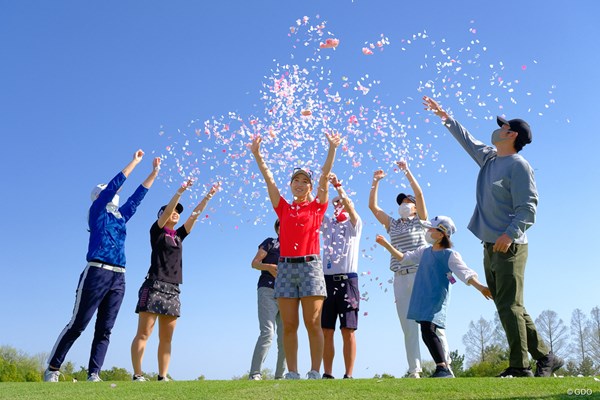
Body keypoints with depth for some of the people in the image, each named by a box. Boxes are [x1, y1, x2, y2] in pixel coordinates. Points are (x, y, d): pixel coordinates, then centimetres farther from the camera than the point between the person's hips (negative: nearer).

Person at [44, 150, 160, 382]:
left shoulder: (121, 215, 22)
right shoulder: (97, 210, 6)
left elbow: (138, 195, 25)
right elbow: (115, 184, 0)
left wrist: (154, 172, 24)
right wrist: (135, 161, 5)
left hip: (118, 278, 6)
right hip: (97, 273, -6)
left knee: (104, 330, 2)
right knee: (77, 325, -4)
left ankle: (93, 375, 2)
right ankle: (52, 370, 6)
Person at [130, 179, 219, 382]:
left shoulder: (179, 235, 19)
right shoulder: (157, 231, 5)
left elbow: (195, 214, 16)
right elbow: (167, 211, -10)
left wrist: (208, 196, 13)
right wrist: (181, 191, -16)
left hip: (173, 290, 6)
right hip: (155, 286, -6)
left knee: (166, 338, 3)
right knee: (143, 334, -8)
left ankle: (162, 377, 3)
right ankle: (137, 376, -8)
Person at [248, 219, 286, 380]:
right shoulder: (270, 243, 9)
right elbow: (254, 263, 4)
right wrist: (269, 267, -14)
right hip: (268, 291, -5)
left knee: (285, 337, 4)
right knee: (267, 332, -18)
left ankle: (280, 375, 12)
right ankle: (255, 373, -16)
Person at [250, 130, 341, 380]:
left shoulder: (317, 206, 9)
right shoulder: (283, 208, 14)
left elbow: (325, 175, 1)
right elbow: (268, 178, 11)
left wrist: (332, 148, -4)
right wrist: (256, 153, 7)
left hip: (310, 266, -2)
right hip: (285, 267, 2)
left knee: (313, 323, -3)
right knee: (289, 325, 1)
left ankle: (315, 373, 1)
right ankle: (292, 374, 6)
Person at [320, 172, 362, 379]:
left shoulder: (354, 224, 9)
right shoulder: (327, 223, 19)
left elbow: (349, 206, -10)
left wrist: (338, 185, -16)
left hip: (347, 280, -3)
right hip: (327, 280, 4)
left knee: (348, 330, -4)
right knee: (326, 331, 2)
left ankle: (349, 375, 0)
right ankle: (327, 374, 7)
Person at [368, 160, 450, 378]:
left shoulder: (420, 220, 9)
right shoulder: (392, 224, 18)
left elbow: (419, 193, -4)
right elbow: (373, 206, 14)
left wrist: (406, 171, -5)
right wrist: (376, 181, 10)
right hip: (400, 278, 4)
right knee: (408, 326, 2)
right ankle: (414, 370, 4)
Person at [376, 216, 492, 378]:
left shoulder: (450, 255, -6)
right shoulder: (424, 251, 16)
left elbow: (466, 273, -15)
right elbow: (403, 258, 26)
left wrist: (480, 287, -30)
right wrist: (386, 244, 23)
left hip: (436, 300, -8)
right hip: (422, 300, 8)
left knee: (428, 330, -22)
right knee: (427, 332, 9)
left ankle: (443, 368, -19)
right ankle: (443, 369, 17)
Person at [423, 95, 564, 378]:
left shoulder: (518, 165, -8)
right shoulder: (488, 158, 17)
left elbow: (528, 207, -15)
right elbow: (467, 140, 33)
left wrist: (510, 234, -26)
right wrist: (444, 117, 36)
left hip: (509, 247, -9)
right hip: (491, 246, 9)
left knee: (509, 307, -7)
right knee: (509, 307, 10)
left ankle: (519, 367, 0)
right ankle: (545, 357, 17)